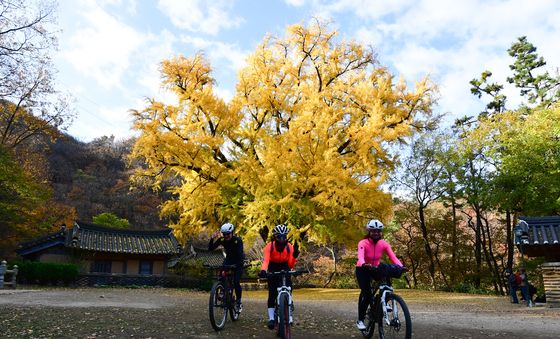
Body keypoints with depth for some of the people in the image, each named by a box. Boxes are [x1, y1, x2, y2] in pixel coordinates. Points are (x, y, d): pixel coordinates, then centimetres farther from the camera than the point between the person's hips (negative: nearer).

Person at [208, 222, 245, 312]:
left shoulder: (238, 240, -26)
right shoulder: (222, 240, -15)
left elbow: (240, 254, -35)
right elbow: (210, 248, -18)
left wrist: (239, 265, -50)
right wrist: (212, 238, -33)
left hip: (238, 261, -4)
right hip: (228, 259, 4)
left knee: (236, 282, -15)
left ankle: (239, 302, 5)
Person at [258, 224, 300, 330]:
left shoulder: (289, 247, -18)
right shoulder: (269, 246, -24)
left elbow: (291, 265, -16)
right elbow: (266, 260, -39)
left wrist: (295, 255, -34)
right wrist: (263, 270, -59)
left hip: (284, 269, 1)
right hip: (273, 270, -1)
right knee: (272, 294, -13)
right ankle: (271, 318, -8)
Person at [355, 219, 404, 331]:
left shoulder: (384, 244, -14)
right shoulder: (363, 243, -25)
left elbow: (393, 257, -25)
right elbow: (360, 256, -43)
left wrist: (401, 266, -45)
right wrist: (364, 265, -65)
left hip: (375, 268, 4)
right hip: (362, 270, -4)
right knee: (366, 293, -20)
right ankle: (360, 320, -5)